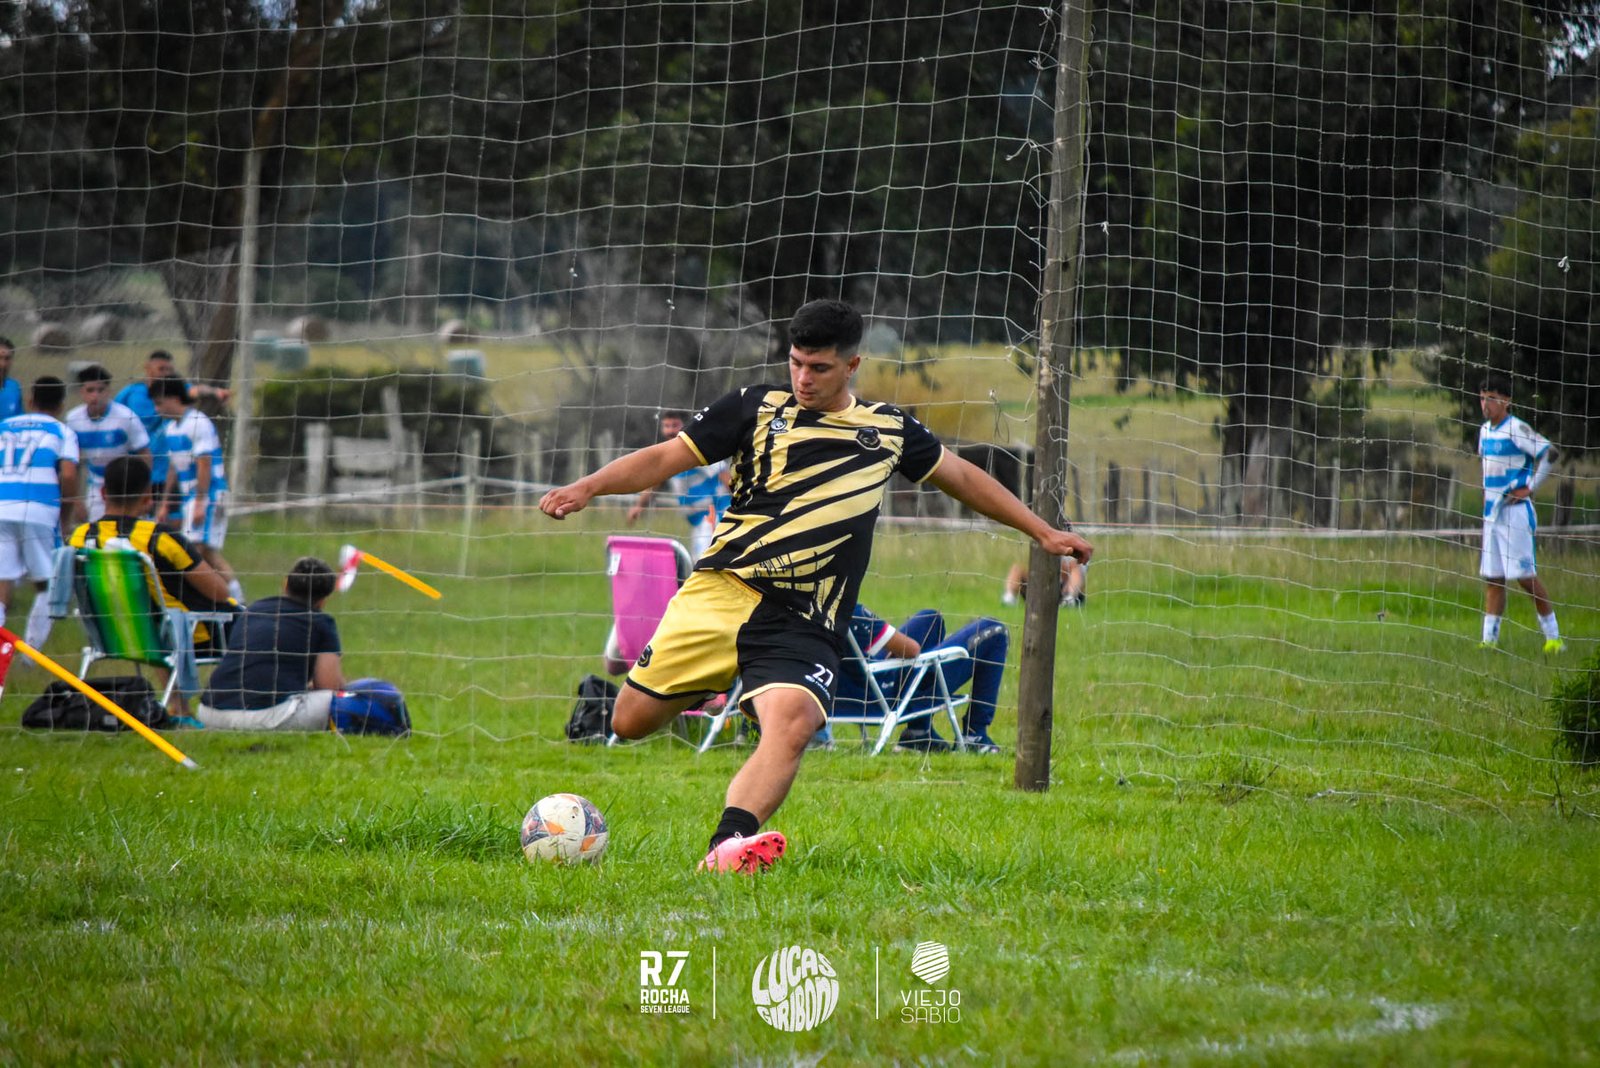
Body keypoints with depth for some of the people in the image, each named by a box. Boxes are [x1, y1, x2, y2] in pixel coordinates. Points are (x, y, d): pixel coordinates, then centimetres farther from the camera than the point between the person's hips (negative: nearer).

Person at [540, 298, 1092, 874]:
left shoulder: (888, 428, 16)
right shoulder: (756, 408, 8)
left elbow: (961, 475, 31)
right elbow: (664, 458, 6)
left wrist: (1043, 532, 33)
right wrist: (589, 486, -9)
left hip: (801, 626, 0)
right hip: (722, 591, 0)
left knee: (792, 725, -30)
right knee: (630, 720, -3)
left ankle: (728, 846, -47)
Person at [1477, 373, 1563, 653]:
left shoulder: (1516, 429, -11)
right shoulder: (1485, 430, 13)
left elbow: (1548, 453, -15)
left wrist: (1530, 488, -14)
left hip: (1515, 512, -8)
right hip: (1491, 512, 8)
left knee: (1525, 576, -8)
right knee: (1492, 578, 7)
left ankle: (1553, 637, -1)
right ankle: (1489, 639, 9)